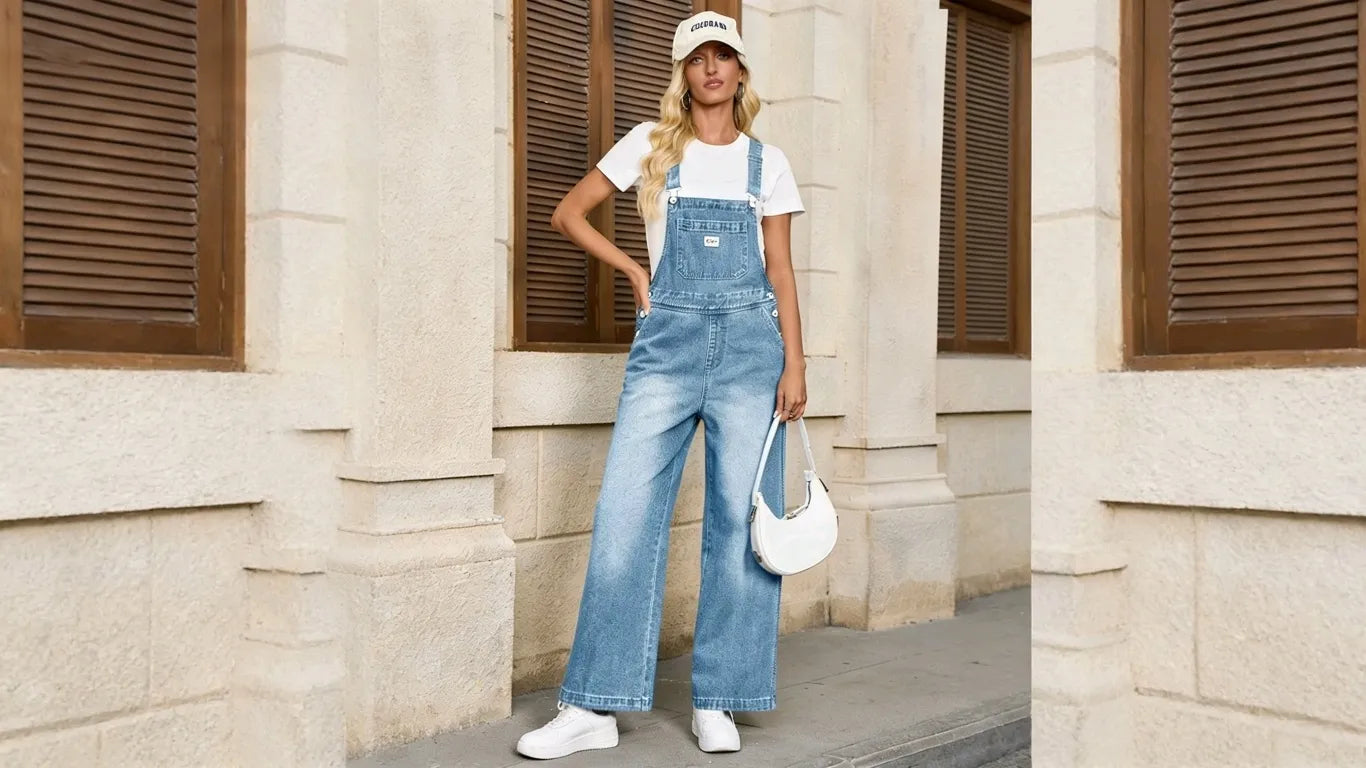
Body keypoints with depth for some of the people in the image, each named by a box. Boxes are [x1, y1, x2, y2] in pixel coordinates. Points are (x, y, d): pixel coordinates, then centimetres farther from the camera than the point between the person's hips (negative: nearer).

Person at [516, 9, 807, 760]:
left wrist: (795, 362, -1)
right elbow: (568, 213, 13)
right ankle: (594, 707, 1)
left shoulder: (768, 162, 13)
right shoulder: (649, 144, 10)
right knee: (625, 510, -7)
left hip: (751, 339, 1)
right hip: (667, 338, -1)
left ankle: (715, 703, 10)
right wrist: (634, 269, 4)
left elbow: (781, 270, 8)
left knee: (741, 519, -1)